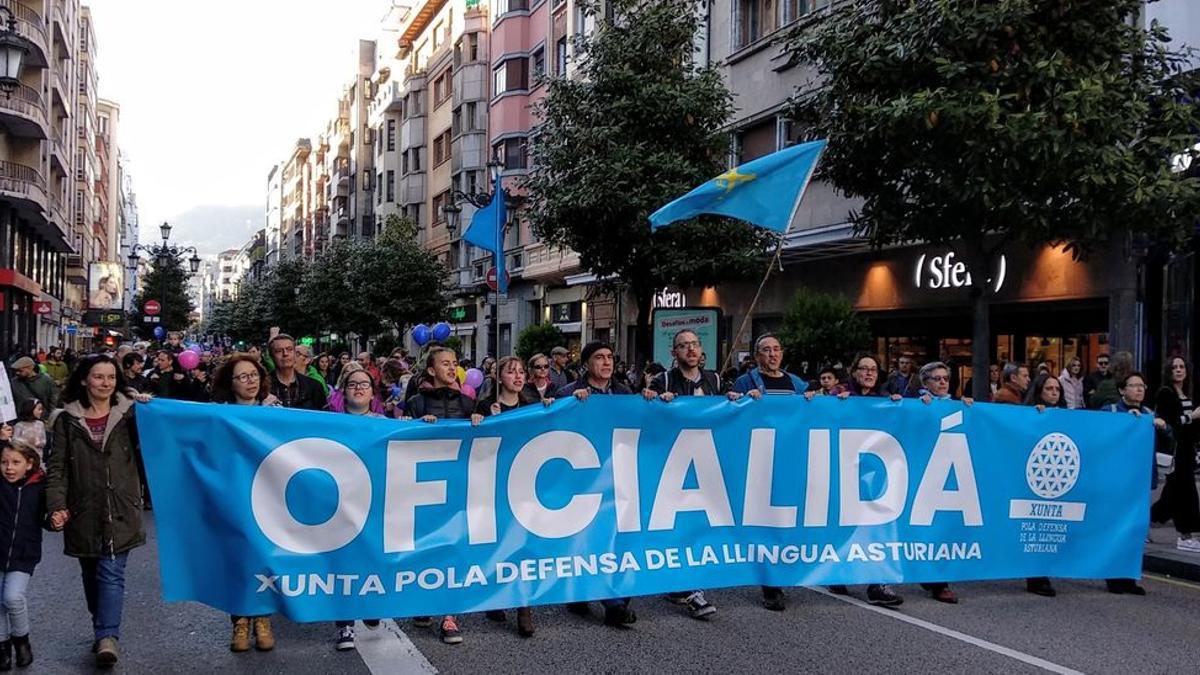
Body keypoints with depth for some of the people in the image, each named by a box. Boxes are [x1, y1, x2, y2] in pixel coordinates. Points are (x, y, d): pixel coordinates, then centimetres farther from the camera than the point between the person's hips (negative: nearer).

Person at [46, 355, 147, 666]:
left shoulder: (129, 415, 1)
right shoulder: (67, 420, 3)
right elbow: (57, 467, 1)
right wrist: (57, 505, -11)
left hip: (120, 512, -2)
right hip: (83, 513, 2)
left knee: (111, 572, -9)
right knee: (91, 574, 13)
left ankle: (107, 636, -11)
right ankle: (105, 632, 27)